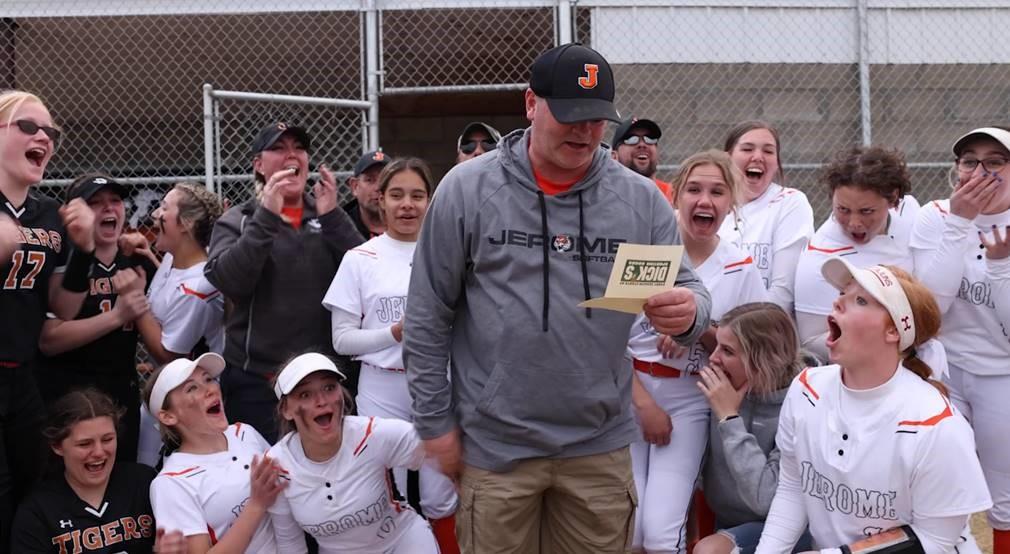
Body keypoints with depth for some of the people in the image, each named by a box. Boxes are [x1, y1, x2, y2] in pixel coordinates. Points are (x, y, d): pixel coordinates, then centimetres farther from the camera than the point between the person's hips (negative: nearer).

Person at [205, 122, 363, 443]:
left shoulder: (328, 216, 10)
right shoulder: (237, 221, 5)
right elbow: (225, 281, -13)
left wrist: (332, 217, -12)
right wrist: (266, 216, -17)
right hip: (258, 380, -2)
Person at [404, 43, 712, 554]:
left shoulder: (640, 199, 0)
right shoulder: (467, 189, -5)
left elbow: (689, 292, 3)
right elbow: (427, 317, -1)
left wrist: (688, 311, -21)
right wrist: (435, 423, -2)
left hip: (600, 446, 2)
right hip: (494, 445, -2)